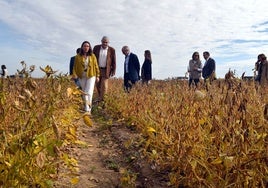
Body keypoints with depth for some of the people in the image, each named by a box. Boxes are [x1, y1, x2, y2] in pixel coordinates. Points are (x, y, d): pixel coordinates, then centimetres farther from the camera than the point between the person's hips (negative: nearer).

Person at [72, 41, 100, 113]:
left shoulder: (92, 56, 1)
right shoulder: (78, 56, 1)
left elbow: (96, 66, 4)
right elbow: (75, 66, 2)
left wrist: (97, 76, 3)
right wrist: (74, 74, -13)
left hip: (91, 76, -2)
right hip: (82, 77, 2)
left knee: (89, 92, -11)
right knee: (84, 92, 10)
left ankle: (87, 109, -11)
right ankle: (87, 106, 22)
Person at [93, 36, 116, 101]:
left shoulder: (112, 50, -3)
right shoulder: (96, 48, 3)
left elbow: (114, 61, 1)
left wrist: (113, 71, -3)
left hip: (106, 70, -3)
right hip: (97, 69, 3)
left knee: (104, 86, -6)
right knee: (98, 85, 10)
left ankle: (102, 99, 1)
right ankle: (99, 98, 25)